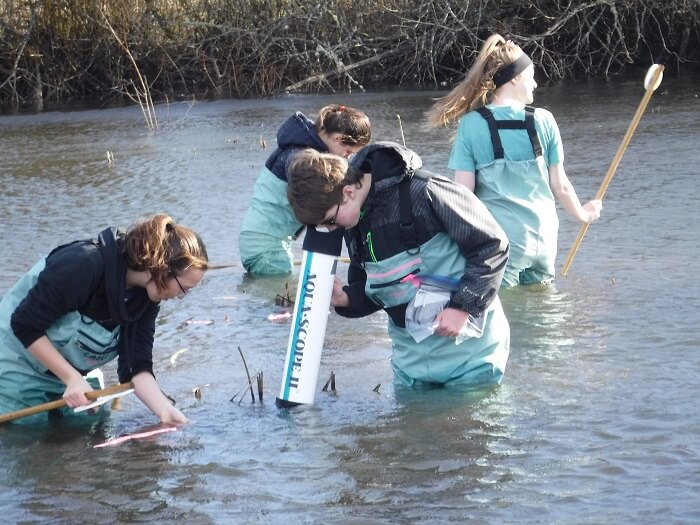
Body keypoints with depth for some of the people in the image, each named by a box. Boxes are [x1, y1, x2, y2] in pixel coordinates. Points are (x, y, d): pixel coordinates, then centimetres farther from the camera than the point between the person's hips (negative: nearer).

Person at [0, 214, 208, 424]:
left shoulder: (146, 298, -9)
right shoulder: (83, 266, -31)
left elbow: (136, 367, -11)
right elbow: (25, 325, -26)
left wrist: (166, 412, -27)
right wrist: (73, 379, -26)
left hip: (71, 375, 7)